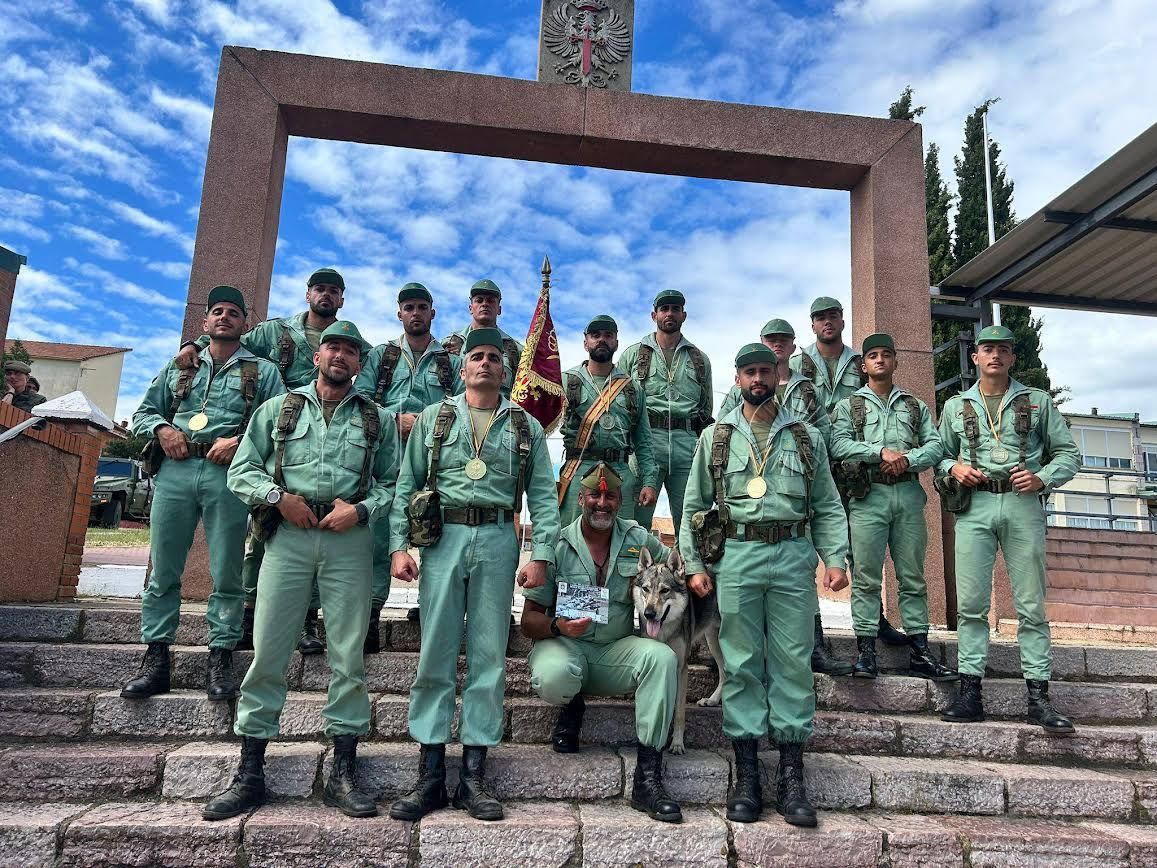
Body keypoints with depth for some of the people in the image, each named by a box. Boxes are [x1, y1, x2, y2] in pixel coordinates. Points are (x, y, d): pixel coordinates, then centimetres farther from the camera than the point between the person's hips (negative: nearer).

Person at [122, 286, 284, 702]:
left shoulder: (263, 371, 13)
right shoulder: (180, 366, 23)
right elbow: (143, 412, 22)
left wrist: (240, 441, -13)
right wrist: (162, 429, 0)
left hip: (229, 476, -3)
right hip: (174, 471, 3)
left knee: (226, 574, -2)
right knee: (162, 569, 1)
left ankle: (221, 660, 4)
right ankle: (155, 660, 8)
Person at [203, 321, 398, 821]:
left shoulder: (377, 419, 14)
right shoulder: (278, 409, 15)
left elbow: (393, 481, 8)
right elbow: (241, 471, 11)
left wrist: (362, 509, -9)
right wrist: (278, 497, -6)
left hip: (350, 540, 0)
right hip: (288, 535, 1)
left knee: (348, 656, 0)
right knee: (268, 653, 0)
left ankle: (343, 774, 9)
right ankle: (249, 774, 11)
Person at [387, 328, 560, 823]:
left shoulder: (526, 427, 12)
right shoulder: (434, 419, 12)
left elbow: (542, 496, 6)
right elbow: (406, 485, 7)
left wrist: (541, 554, -4)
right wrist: (399, 545, -2)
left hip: (497, 540, 1)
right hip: (442, 537, 0)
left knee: (488, 656, 2)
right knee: (436, 654, 0)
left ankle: (473, 776, 11)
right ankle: (431, 776, 8)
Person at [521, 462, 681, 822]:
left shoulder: (637, 538, 3)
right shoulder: (558, 545, -6)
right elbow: (529, 620, -6)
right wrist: (558, 627, -29)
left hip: (615, 650, 3)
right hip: (565, 645, -2)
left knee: (662, 657, -27)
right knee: (552, 677, -36)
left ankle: (648, 777, -23)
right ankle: (572, 708, 5)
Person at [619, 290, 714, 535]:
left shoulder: (700, 359, 19)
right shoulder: (633, 354, 14)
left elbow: (707, 407, 21)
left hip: (688, 444, 2)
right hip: (645, 441, -2)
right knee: (637, 522, -4)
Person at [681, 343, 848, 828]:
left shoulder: (806, 438, 13)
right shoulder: (715, 437, 10)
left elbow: (827, 505, 12)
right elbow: (694, 506, 9)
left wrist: (835, 559, 0)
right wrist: (694, 565, 1)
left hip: (793, 555, 1)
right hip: (736, 555, -1)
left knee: (793, 662, 2)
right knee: (741, 663, 2)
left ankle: (791, 776, 11)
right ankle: (746, 775, 11)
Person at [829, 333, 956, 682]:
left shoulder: (916, 406, 21)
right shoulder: (849, 405, 13)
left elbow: (935, 445, 7)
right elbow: (839, 445, -4)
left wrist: (907, 459, -12)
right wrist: (882, 451, -15)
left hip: (908, 494, 3)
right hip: (868, 496, -2)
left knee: (913, 577, 4)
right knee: (866, 577, -5)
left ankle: (919, 653, 9)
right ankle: (865, 652, -2)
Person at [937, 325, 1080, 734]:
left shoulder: (1038, 401, 13)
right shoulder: (956, 406, 16)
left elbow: (1068, 453, 10)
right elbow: (940, 454, 18)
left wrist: (1042, 478, -8)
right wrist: (953, 468, -4)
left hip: (1023, 505, 0)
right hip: (974, 507, 1)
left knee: (1031, 604, 0)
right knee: (970, 604, -2)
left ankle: (1038, 696, 5)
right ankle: (970, 691, 2)